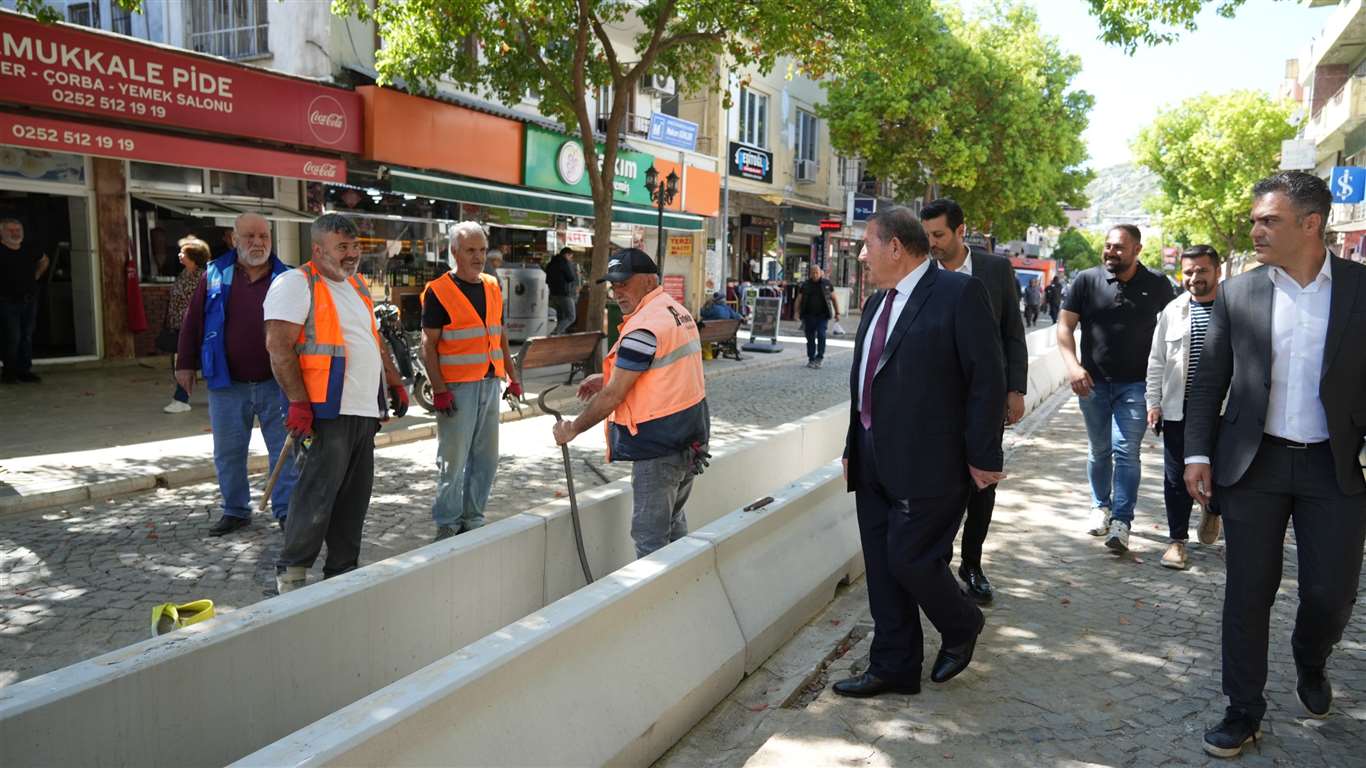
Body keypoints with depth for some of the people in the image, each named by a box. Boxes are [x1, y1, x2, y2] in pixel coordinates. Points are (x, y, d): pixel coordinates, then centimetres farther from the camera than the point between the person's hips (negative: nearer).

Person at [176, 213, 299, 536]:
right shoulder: (215, 276, 3)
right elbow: (193, 321, 8)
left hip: (275, 384, -1)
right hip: (227, 385, 1)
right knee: (228, 452, 10)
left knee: (284, 449, 3)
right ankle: (235, 510, 25)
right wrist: (185, 363, 6)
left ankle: (286, 510, 14)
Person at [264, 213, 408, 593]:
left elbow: (376, 340, 29)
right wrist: (299, 402, -20)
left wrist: (396, 384, 22)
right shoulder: (296, 284, -6)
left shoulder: (357, 285, 20)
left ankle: (343, 572, 21)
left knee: (354, 501, 11)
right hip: (328, 414, -8)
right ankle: (290, 576, 7)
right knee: (317, 498, -7)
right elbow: (279, 347, -15)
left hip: (364, 412, 8)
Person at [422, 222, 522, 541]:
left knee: (486, 458, 11)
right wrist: (439, 390, -16)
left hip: (490, 383, 6)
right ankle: (447, 525, 12)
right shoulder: (438, 291, -7)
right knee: (453, 460, -1)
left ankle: (473, 518, 24)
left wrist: (512, 376, 15)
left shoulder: (493, 287, 12)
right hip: (457, 387, -6)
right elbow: (428, 345, -9)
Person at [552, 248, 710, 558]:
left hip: (659, 447, -10)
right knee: (674, 524, 22)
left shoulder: (644, 328, -20)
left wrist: (572, 429, -6)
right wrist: (609, 377, 14)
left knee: (650, 537, -1)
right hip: (690, 437, 10)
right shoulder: (679, 312, 10)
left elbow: (613, 396, -18)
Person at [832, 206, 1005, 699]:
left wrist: (984, 456, -13)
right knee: (882, 567, 11)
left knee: (911, 560, -5)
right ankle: (893, 668, 25)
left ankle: (961, 627, 26)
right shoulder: (877, 303, 15)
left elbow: (987, 379, -12)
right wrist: (853, 447, 18)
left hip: (927, 464, -8)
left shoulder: (959, 293, -10)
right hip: (875, 464, 8)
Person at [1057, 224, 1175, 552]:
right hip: (1093, 383, 2)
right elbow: (1065, 327, -2)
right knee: (1099, 451, 14)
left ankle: (1121, 522, -5)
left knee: (1126, 452, -8)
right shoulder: (1087, 281, -2)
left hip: (1135, 384, -1)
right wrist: (1073, 366, -17)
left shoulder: (1157, 286, -1)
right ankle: (1101, 507, 32)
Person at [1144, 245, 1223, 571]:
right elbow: (1157, 361, 8)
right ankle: (1177, 539, 17)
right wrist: (1154, 403, 3)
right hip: (1177, 409, 1)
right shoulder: (1173, 311, 4)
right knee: (1176, 477, 5)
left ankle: (1211, 508, 41)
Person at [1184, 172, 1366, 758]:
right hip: (1252, 464, 1)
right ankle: (1243, 710, 22)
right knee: (1248, 593, 6)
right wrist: (1198, 453, -2)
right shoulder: (1237, 294, 1)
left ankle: (1310, 663, 40)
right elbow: (1209, 381, 4)